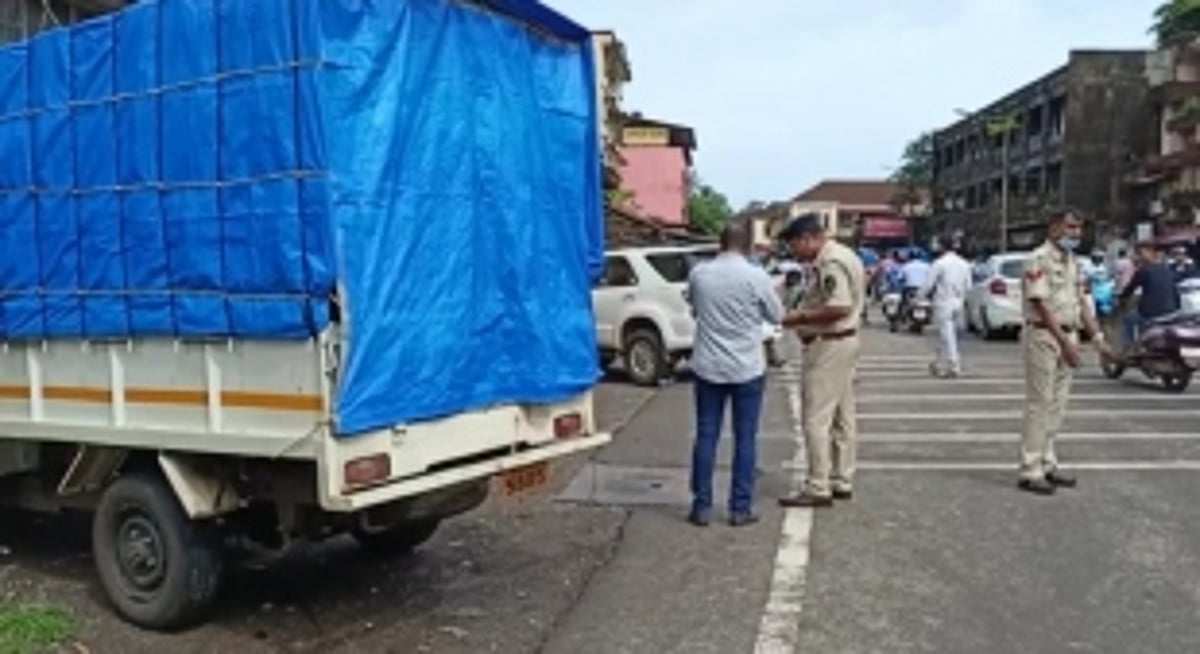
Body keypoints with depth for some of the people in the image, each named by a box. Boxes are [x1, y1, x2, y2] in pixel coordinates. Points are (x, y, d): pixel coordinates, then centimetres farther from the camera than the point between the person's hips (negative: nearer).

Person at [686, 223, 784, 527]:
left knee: (706, 437, 8)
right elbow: (776, 316, 2)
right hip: (746, 369, -2)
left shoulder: (698, 273, -3)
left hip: (708, 367, 2)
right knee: (745, 439, 7)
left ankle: (701, 507, 12)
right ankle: (741, 508, 11)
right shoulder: (756, 276, -11)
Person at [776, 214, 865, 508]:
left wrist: (800, 317, -18)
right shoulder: (843, 255, 14)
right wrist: (806, 312, 13)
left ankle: (818, 488, -2)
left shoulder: (831, 262, -19)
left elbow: (839, 307, -28)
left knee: (817, 419, -6)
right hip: (845, 340, 11)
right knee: (842, 416, 15)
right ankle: (842, 481, 23)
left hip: (829, 346, -11)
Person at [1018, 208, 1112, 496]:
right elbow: (1041, 304, -19)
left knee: (1056, 406, 12)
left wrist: (1097, 338, 11)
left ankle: (1047, 464, 20)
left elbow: (1080, 302, 18)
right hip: (1044, 335, -8)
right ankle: (1031, 471, -2)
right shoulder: (1039, 259, -12)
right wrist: (1064, 342, -23)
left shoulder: (1071, 261, 16)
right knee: (1039, 404, -6)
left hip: (1067, 337, 9)